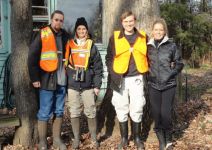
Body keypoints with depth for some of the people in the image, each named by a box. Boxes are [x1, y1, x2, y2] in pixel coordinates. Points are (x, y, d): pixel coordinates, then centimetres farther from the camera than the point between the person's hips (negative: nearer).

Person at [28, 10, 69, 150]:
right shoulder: (42, 35, -6)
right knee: (45, 113, 1)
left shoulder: (65, 36, 9)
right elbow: (32, 57, -8)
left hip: (62, 80, 5)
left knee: (59, 111, 12)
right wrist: (35, 78, -11)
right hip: (47, 79, -5)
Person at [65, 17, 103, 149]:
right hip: (72, 86, 1)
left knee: (91, 113, 5)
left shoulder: (91, 46, 4)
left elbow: (98, 67, 2)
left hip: (88, 86, -1)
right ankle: (76, 139, 19)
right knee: (74, 113, 6)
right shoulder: (70, 45, 6)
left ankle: (94, 139, 19)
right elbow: (65, 64, 10)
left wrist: (97, 85, -3)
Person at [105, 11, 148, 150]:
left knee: (137, 109, 5)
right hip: (120, 79, 0)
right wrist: (113, 74, -6)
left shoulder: (143, 37, 5)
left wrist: (146, 73, 4)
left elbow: (148, 56, 13)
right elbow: (109, 57, 4)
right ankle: (124, 138, 23)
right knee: (122, 109, 7)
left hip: (136, 78, 1)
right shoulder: (115, 37, 0)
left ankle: (137, 138, 22)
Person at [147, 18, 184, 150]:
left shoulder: (171, 46, -2)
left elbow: (179, 63, 5)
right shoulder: (148, 47, 5)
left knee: (166, 114, -7)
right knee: (156, 114, 5)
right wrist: (149, 74, 6)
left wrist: (171, 73, -3)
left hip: (169, 85, -2)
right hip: (154, 86, 3)